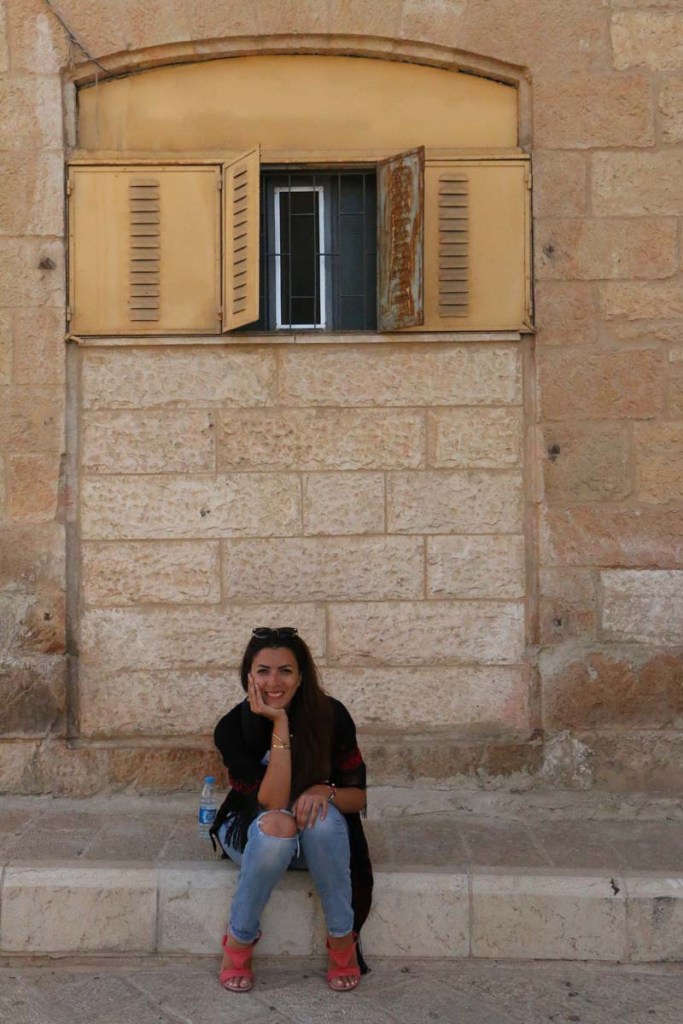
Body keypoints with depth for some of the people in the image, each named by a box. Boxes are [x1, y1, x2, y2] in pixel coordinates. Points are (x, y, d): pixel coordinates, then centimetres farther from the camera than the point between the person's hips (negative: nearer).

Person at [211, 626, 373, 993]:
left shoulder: (330, 715, -18)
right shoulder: (233, 727, -21)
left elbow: (356, 796, -10)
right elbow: (272, 803, -31)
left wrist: (325, 790, -32)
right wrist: (280, 724, -36)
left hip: (317, 837, 1)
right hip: (253, 832, -1)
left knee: (322, 814, -34)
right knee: (278, 825, -36)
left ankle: (343, 939, -17)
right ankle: (238, 941, -16)